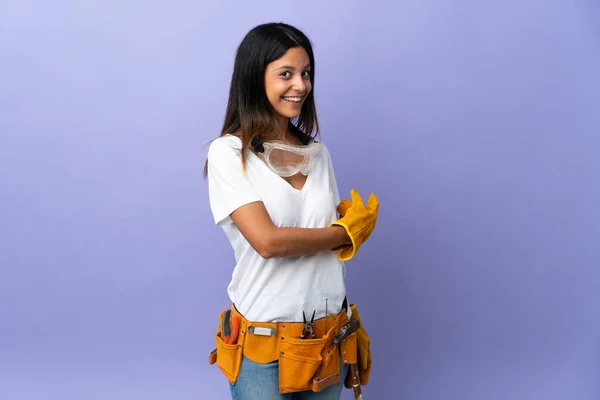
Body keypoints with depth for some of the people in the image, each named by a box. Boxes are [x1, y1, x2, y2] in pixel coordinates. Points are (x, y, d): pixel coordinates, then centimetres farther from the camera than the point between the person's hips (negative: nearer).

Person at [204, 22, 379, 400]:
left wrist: (348, 323, 6)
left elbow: (334, 245, 9)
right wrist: (349, 231, -8)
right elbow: (267, 241, -20)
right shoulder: (228, 152, -10)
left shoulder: (318, 152, 6)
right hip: (264, 343, -4)